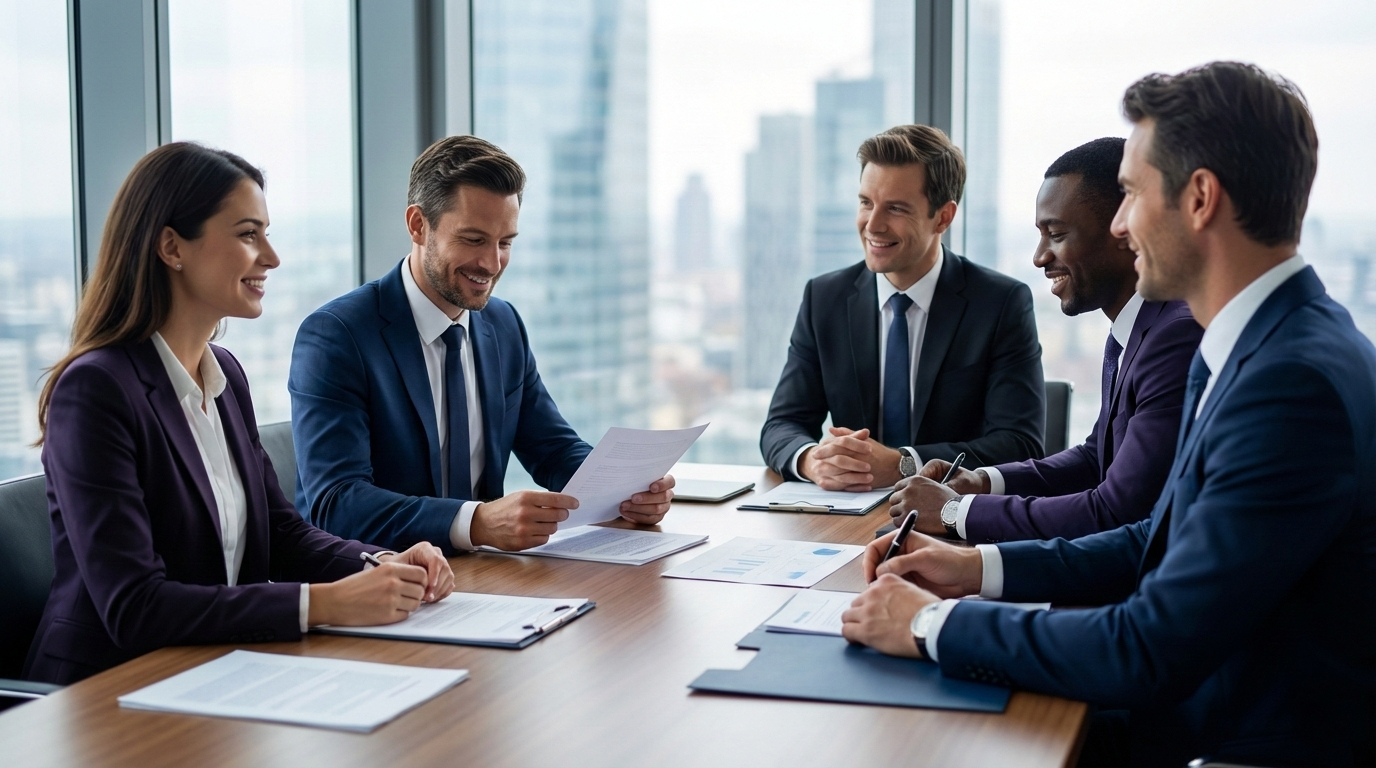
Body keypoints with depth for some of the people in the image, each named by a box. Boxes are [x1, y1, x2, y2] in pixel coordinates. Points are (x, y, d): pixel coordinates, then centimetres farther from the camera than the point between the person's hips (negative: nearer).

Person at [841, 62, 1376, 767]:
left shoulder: (1296, 381, -24)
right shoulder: (1262, 348, 8)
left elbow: (1152, 653, -25)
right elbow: (1163, 542, 15)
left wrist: (934, 624, -15)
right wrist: (980, 568, 6)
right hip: (1187, 706, 8)